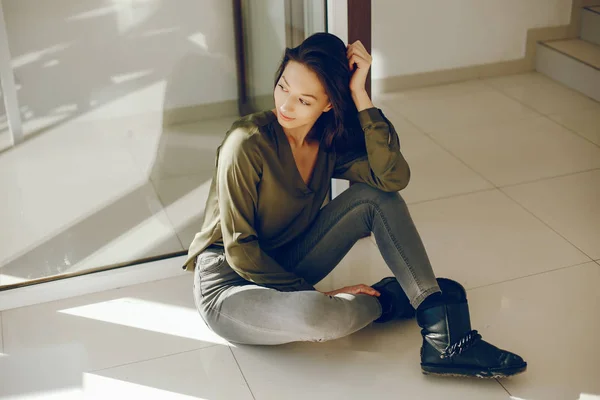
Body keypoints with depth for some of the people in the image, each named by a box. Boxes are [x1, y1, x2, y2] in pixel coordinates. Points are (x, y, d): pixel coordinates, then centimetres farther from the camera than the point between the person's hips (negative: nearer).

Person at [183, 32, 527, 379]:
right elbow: (240, 250, -19)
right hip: (229, 284, -6)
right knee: (320, 316, -40)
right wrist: (317, 295, -18)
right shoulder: (248, 144, -22)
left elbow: (394, 177, -23)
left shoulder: (329, 143, -4)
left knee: (375, 196, -14)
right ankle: (388, 300, -4)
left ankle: (445, 339, -17)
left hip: (284, 267, 6)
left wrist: (360, 95, -24)